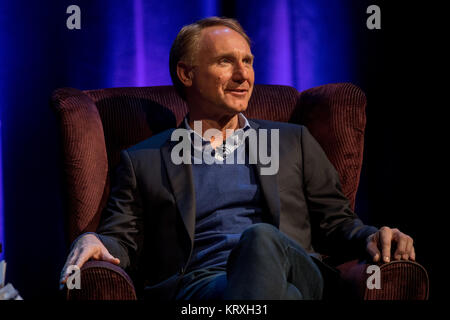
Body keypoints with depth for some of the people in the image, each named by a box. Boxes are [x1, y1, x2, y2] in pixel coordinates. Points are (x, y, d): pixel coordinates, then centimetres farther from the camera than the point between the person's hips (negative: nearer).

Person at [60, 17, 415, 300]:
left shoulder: (293, 142, 25)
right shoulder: (143, 161, 21)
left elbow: (336, 223, 23)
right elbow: (122, 240, 15)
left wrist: (372, 238, -1)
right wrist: (94, 242, -11)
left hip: (296, 274, 2)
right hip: (197, 284, -2)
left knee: (260, 237, -36)